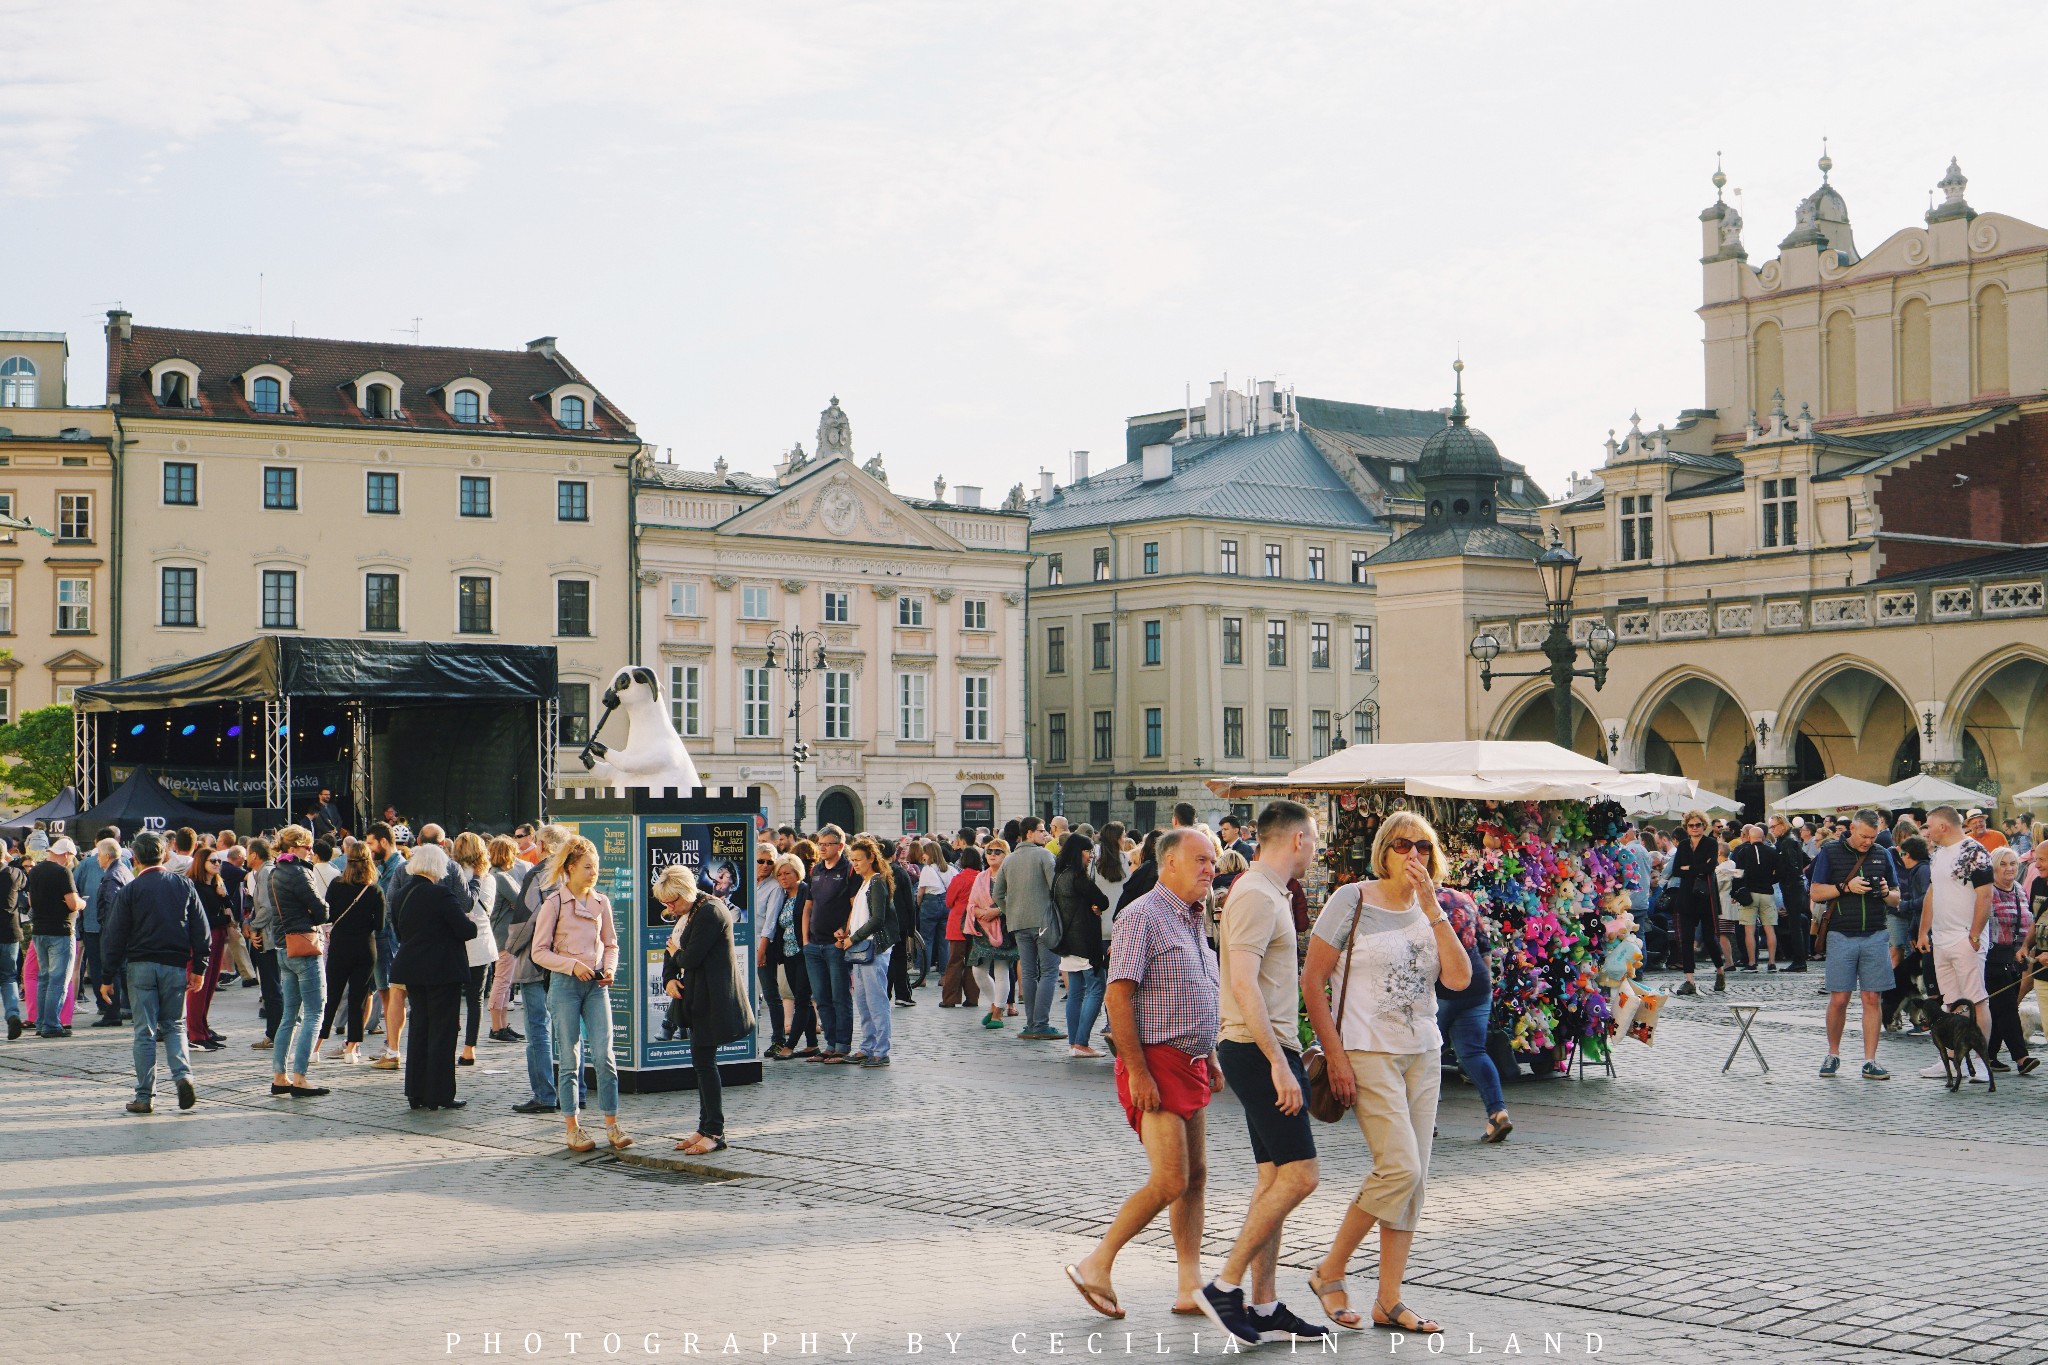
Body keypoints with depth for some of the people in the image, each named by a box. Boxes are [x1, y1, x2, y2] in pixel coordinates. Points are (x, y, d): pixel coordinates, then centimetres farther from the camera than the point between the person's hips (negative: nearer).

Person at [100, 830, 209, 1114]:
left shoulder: (130, 890, -4)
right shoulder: (184, 885, 4)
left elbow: (114, 936, -3)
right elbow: (201, 930, 5)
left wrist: (108, 977, 2)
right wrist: (197, 968, 11)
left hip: (141, 966, -2)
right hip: (175, 966, 2)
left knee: (145, 1032, 3)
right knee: (174, 1026, 14)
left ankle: (144, 1096, 3)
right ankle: (183, 1074, -10)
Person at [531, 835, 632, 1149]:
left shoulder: (601, 902, 8)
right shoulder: (554, 903, -5)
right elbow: (539, 952, -4)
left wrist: (609, 968, -2)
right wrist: (572, 965, -16)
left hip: (596, 985, 3)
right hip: (565, 984, -3)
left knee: (604, 1056, -3)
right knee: (569, 1060, 2)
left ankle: (612, 1125, 3)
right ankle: (572, 1129, 9)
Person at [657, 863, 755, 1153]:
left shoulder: (710, 912, -17)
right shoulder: (687, 913, 14)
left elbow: (691, 958, -22)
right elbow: (673, 951, 15)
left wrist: (676, 953, 0)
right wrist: (669, 980, -3)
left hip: (713, 999, -10)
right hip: (699, 999, 10)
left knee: (704, 1062, -8)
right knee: (702, 1063, 12)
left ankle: (714, 1132, -4)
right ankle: (706, 1128, 18)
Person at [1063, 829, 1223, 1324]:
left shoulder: (1192, 921, 16)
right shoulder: (1142, 916, -13)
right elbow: (1118, 996, -18)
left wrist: (1210, 1059, 20)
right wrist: (1137, 1071, -22)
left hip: (1190, 1065, 9)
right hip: (1156, 1063, -9)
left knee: (1196, 1176, 8)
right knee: (1169, 1182, -12)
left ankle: (1191, 1285, 13)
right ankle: (1096, 1264, 1)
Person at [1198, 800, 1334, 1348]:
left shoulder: (1268, 893, 18)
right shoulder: (1256, 895, -14)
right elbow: (1243, 985, -23)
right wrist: (1279, 1063, -25)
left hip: (1268, 1050, 10)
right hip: (1258, 1050, -10)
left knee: (1274, 1179, 9)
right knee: (1297, 1175, -12)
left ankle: (1264, 1307, 12)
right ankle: (1226, 1286, -7)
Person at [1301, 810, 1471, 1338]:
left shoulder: (1431, 911, 9)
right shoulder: (1352, 901, -6)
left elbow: (1459, 979, -5)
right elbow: (1312, 981, -7)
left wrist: (1432, 908, -11)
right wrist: (1335, 1056, -12)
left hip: (1422, 1055, 6)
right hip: (1368, 1052, -6)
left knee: (1414, 1177, 4)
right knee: (1400, 1168, -15)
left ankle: (1389, 1300, 12)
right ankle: (1329, 1273, 2)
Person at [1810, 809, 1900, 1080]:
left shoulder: (1883, 855, 12)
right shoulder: (1830, 853, 3)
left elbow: (1896, 898, 16)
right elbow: (1816, 894, -1)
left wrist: (1886, 893, -6)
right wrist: (1846, 887, -14)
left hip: (1875, 936, 2)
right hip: (1841, 936, -2)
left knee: (1873, 998, -1)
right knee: (1838, 999, -1)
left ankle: (1870, 1061, 3)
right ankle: (1833, 1055, 15)